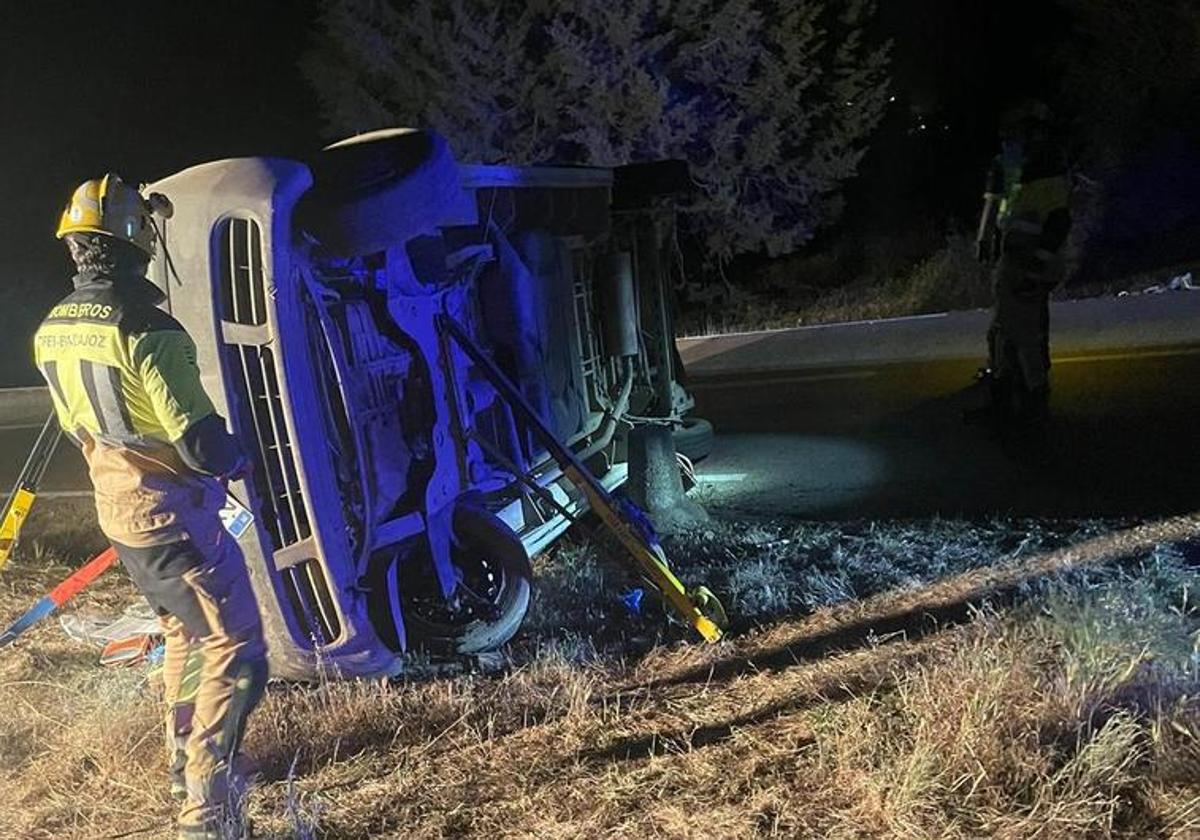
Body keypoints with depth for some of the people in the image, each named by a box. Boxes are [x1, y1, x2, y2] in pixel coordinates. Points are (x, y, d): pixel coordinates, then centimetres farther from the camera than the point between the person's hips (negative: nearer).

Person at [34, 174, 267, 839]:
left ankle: (186, 763, 40)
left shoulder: (51, 332, 2)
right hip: (171, 513, -9)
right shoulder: (145, 331, -24)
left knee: (186, 632, 26)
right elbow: (201, 441, -24)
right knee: (234, 649, -1)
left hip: (116, 506, 9)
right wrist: (238, 462, -3)